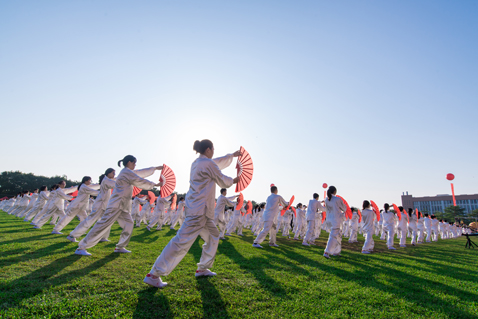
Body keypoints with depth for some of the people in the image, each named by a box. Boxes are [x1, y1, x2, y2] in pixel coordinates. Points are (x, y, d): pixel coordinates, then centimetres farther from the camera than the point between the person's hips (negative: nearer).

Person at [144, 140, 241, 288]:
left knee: (213, 236, 20)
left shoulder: (197, 162, 15)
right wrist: (233, 180, 21)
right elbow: (223, 182, 0)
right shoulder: (208, 163, -12)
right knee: (182, 241, -9)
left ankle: (202, 269, 29)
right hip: (199, 210, -10)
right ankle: (153, 275, -3)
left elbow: (218, 163, 31)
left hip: (198, 208, 10)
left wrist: (232, 155, 40)